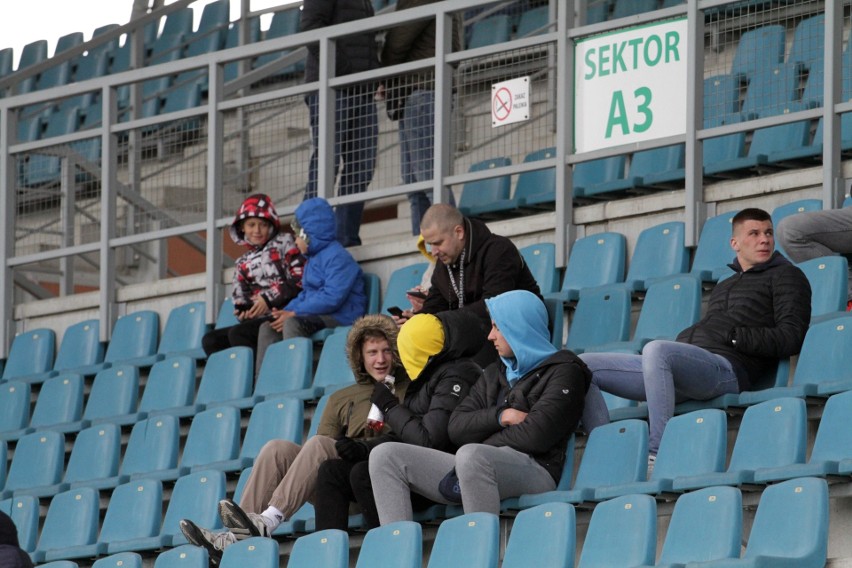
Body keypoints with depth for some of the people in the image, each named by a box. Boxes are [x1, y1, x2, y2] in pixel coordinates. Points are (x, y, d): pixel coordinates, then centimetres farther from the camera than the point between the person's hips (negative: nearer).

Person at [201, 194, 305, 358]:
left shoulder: (283, 243, 7)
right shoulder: (243, 263, 22)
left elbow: (300, 279, -5)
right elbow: (240, 299, 18)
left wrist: (269, 299, -11)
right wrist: (243, 311, -6)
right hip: (256, 319, 7)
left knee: (237, 333, -28)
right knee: (210, 340, -7)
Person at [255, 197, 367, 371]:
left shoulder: (337, 257, -11)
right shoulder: (313, 258, 21)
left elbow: (332, 299, -21)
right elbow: (305, 295, 24)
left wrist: (294, 313, -18)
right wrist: (286, 311, 2)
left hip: (339, 318, -10)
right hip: (318, 317, 10)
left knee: (293, 323, -32)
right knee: (268, 327, 2)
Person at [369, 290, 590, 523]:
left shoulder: (563, 371, 5)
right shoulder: (495, 373, 28)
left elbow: (535, 435, -10)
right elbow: (456, 428, 15)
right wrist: (501, 416, -4)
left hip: (536, 471, -8)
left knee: (471, 456, -40)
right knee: (385, 456, -2)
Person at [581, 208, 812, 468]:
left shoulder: (785, 276, 13)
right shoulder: (722, 287, 36)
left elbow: (791, 337, -1)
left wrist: (734, 336, -7)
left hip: (726, 367, -8)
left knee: (656, 350, -39)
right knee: (584, 365, -3)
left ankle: (657, 456, -41)